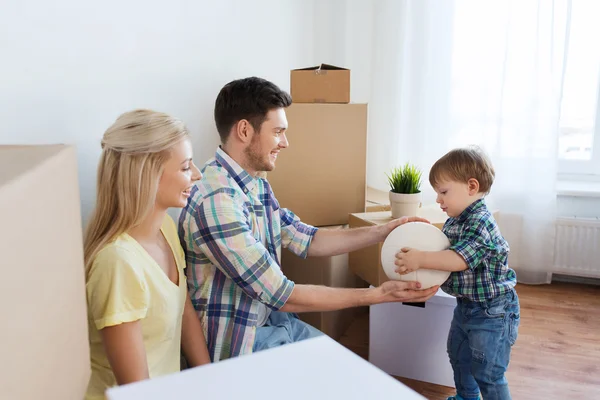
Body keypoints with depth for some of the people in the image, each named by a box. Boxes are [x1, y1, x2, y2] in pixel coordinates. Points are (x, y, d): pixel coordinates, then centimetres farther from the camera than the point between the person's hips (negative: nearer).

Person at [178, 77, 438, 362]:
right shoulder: (216, 200, -28)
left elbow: (306, 240, 7)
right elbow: (280, 295, -27)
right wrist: (378, 295, -21)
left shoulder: (256, 185, 2)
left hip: (270, 319, 8)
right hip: (237, 344, -8)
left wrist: (383, 231, 0)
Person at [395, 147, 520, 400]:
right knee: (458, 356, 27)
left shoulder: (481, 222, -26)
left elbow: (460, 259, -35)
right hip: (466, 305, 10)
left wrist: (420, 259, -37)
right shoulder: (454, 220, 2)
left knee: (487, 374, 1)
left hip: (492, 311, -10)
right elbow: (443, 252, 12)